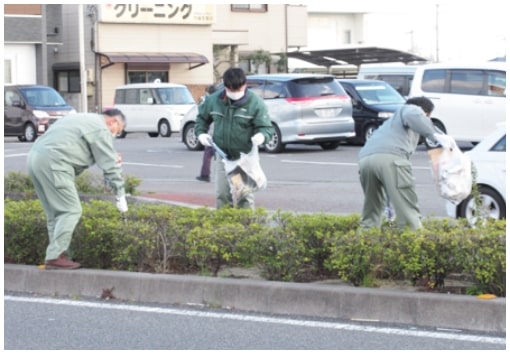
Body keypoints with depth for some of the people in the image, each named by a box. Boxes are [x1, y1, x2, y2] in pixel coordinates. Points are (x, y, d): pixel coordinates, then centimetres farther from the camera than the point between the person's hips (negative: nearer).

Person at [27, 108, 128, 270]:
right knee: (71, 211, -7)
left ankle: (57, 255, 11)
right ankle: (55, 257, -12)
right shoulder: (101, 130, -1)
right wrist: (120, 196, 3)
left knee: (54, 213, 13)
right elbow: (110, 166, -2)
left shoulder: (82, 119, 28)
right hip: (52, 161, -10)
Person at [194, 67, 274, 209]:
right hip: (222, 156, 4)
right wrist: (201, 132, 0)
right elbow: (202, 117, 17)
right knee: (222, 194, 8)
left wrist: (262, 135, -35)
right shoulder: (214, 100, -1)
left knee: (245, 195, -2)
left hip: (244, 156, -4)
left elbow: (266, 127, -12)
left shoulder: (255, 103, -13)